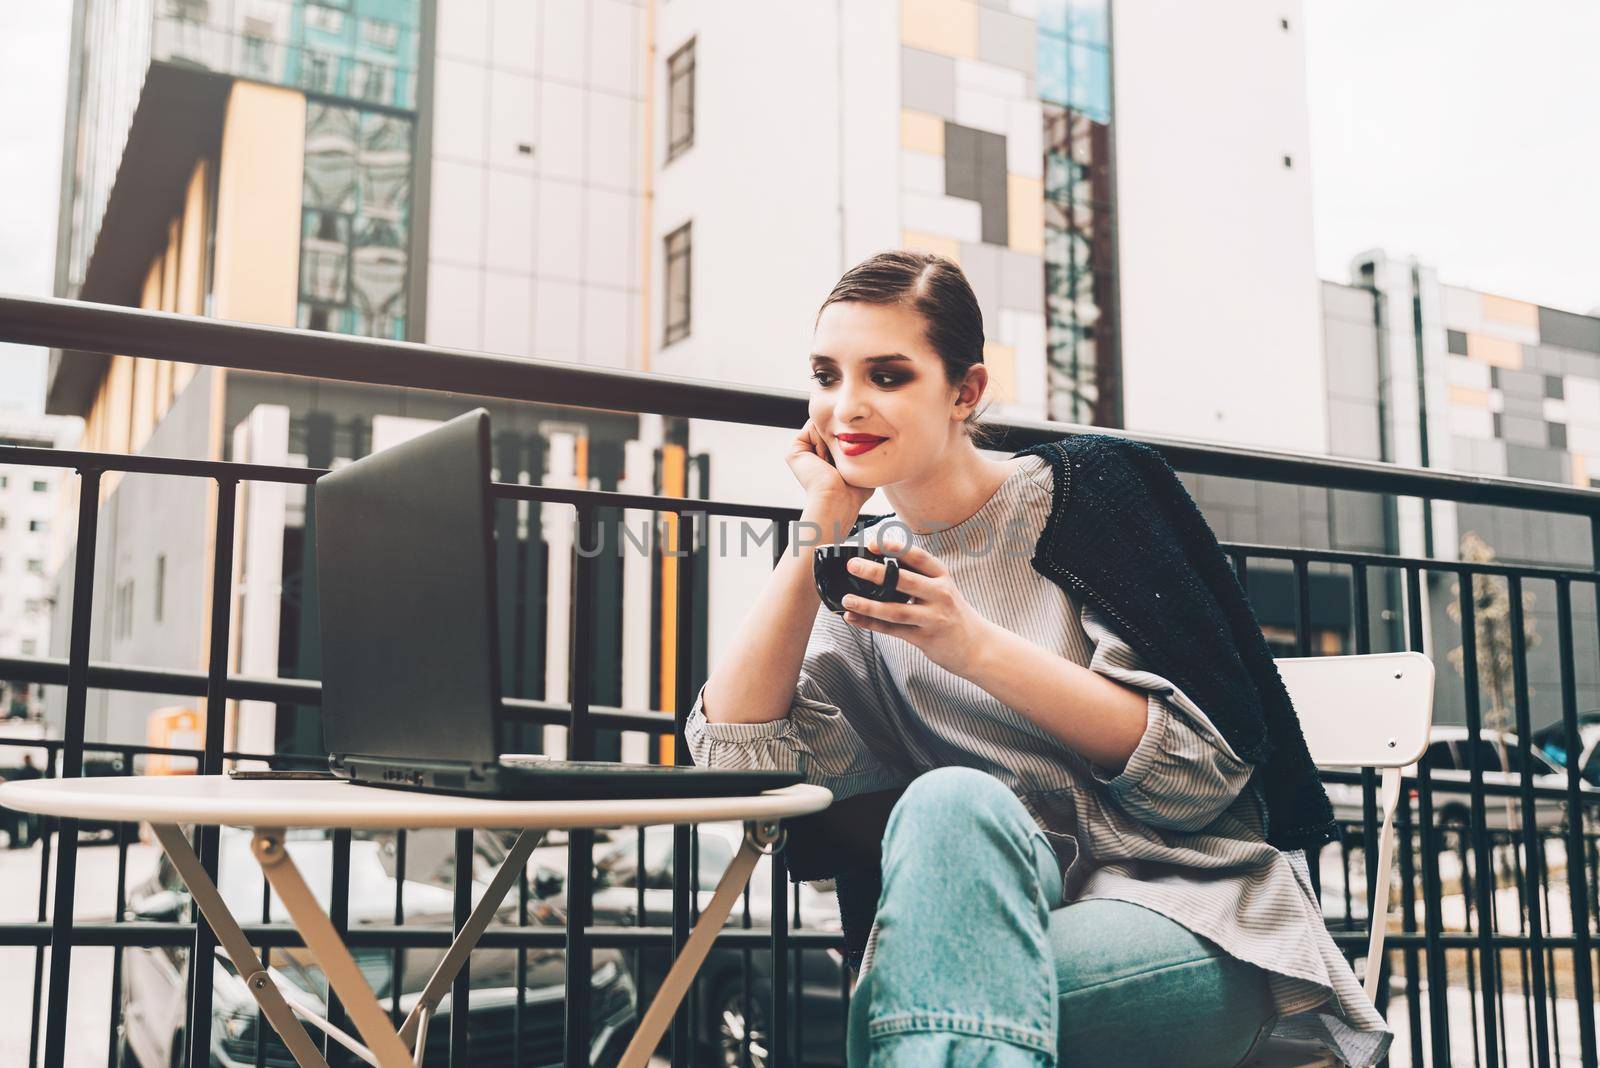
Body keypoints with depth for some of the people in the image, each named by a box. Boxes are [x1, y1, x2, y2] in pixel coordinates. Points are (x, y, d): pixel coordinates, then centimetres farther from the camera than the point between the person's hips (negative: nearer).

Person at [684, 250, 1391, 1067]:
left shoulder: (1086, 489, -2)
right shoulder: (872, 574, 11)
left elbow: (1209, 765, -9)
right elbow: (732, 748, -4)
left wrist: (973, 646, -19)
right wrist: (821, 526, -3)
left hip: (1187, 916, -3)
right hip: (1010, 916, 3)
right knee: (948, 801, -30)